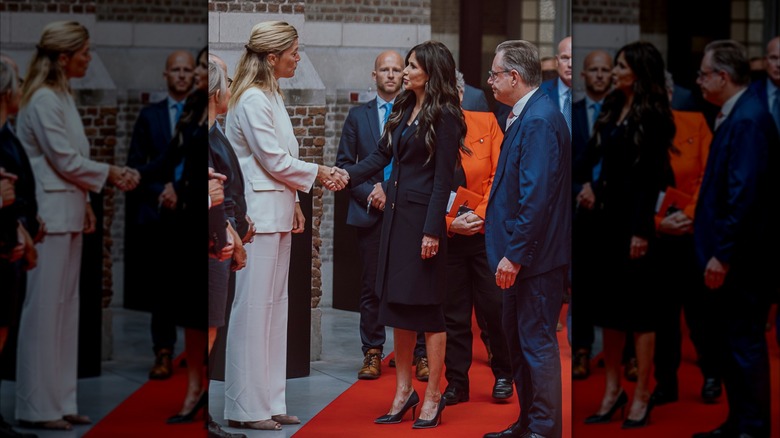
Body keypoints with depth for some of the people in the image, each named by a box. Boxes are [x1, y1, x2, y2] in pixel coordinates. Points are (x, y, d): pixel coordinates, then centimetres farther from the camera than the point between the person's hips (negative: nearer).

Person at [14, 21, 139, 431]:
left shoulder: (63, 97, 15)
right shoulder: (43, 100, -13)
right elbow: (65, 159, -15)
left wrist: (84, 203, 12)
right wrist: (111, 174, -4)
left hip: (68, 215, 9)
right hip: (49, 216, -9)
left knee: (66, 309, 10)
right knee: (44, 308, -5)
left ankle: (60, 401, 15)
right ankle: (37, 406, 0)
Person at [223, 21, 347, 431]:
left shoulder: (271, 96, 17)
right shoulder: (252, 99, -13)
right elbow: (274, 160, -15)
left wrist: (293, 202, 12)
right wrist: (319, 173, -3)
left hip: (277, 214, 10)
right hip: (258, 215, -10)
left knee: (274, 307, 11)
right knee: (253, 307, -6)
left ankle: (268, 402, 16)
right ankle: (246, 407, -1)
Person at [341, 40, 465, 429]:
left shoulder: (444, 117, -11)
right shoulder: (403, 109, 12)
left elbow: (443, 179, -14)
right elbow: (381, 156, 11)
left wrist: (432, 231, -17)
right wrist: (348, 175, -6)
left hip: (423, 219, -8)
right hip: (396, 214, 8)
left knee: (427, 309, -1)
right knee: (397, 305, 11)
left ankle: (433, 398, 8)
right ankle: (403, 391, 20)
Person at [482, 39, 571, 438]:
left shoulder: (538, 121, -20)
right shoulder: (526, 115, 11)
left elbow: (536, 197, -24)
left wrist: (514, 255, -22)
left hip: (535, 256, -10)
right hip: (521, 254, 10)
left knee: (537, 343, -2)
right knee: (518, 341, 17)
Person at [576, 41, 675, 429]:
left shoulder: (652, 116, -11)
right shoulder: (612, 109, 11)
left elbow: (652, 176, -15)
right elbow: (593, 152, 19)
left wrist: (641, 231, -19)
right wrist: (586, 182, -2)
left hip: (635, 220, -7)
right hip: (608, 217, 7)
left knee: (639, 306, 0)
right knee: (608, 302, 11)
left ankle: (641, 397, 7)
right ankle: (612, 389, 20)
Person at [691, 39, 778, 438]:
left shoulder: (748, 119, -19)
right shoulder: (734, 114, 11)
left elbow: (744, 193, -24)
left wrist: (722, 254, -22)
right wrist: (716, 250, 14)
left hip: (742, 256, -10)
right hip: (729, 253, 10)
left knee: (745, 343, -2)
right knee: (728, 340, 17)